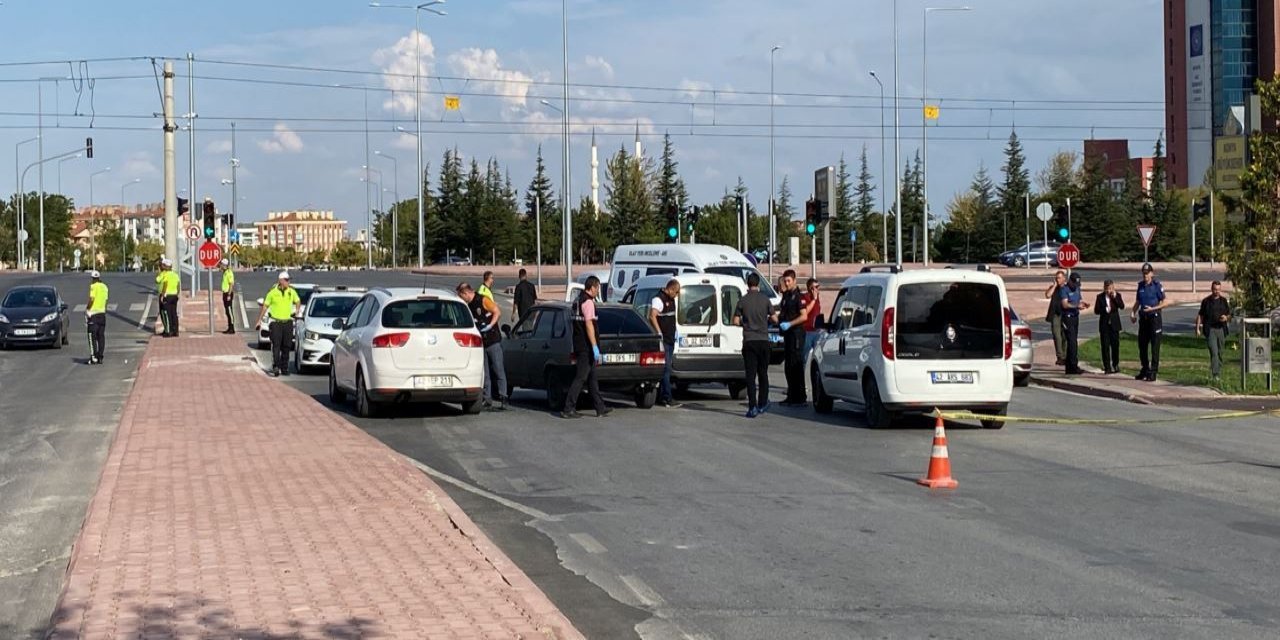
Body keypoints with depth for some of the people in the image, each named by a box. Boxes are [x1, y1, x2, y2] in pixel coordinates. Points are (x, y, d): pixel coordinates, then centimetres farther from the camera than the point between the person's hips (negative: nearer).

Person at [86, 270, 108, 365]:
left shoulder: (93, 286, -11)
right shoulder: (104, 287, 11)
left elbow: (91, 299, -18)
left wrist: (87, 309, -8)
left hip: (94, 313, -7)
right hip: (102, 313, 7)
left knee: (92, 336, -4)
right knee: (101, 336, 8)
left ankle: (94, 357, -9)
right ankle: (100, 357, 8)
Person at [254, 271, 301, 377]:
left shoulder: (292, 292, 5)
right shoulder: (272, 292, -3)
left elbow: (298, 301, 24)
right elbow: (265, 306, 4)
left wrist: (297, 310, 5)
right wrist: (259, 320, 5)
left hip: (288, 322, 3)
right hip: (276, 323, -3)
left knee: (286, 346, 6)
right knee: (276, 346, -10)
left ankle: (284, 368, 16)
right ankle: (275, 368, -12)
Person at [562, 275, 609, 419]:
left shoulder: (577, 300, 15)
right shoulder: (588, 302, -14)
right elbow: (589, 325, -20)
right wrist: (595, 348, -22)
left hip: (579, 345, 10)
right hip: (586, 346, -10)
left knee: (592, 377, 13)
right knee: (581, 377, -7)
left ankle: (600, 408, 17)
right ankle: (568, 409, -7)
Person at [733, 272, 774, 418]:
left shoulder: (742, 301, -3)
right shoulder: (765, 299, -2)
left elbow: (735, 321, -2)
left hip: (749, 342, -1)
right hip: (763, 341, 1)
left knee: (750, 375, -2)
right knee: (763, 374, 15)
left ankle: (753, 407, -11)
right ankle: (762, 404, 22)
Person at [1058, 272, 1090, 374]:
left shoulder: (1077, 289, 15)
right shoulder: (1064, 290, -10)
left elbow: (1080, 299, 23)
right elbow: (1065, 304, -21)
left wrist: (1083, 303, -1)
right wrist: (1077, 306, -33)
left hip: (1075, 317, 8)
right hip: (1067, 318, -8)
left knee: (1074, 342, 10)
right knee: (1072, 342, -13)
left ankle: (1070, 368, 15)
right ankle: (1073, 367, -14)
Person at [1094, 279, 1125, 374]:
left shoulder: (1117, 295, 2)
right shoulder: (1100, 297, 1)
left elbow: (1122, 306, -12)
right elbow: (1096, 310, -2)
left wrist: (1115, 297, -19)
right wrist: (1105, 310, -18)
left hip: (1114, 324, 0)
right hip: (1104, 324, 0)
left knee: (1115, 345, 4)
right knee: (1105, 346, -1)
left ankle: (1115, 365, 17)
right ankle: (1107, 367, 3)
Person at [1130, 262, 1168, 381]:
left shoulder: (1157, 285, -8)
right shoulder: (1141, 285, 8)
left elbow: (1165, 303, -8)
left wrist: (1152, 308, -19)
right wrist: (1133, 312, 2)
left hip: (1154, 317, -6)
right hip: (1143, 318, 6)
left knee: (1154, 346, -3)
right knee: (1142, 345, 10)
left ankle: (1153, 372, 1)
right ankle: (1145, 370, 23)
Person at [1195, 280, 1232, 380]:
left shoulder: (1224, 301, 11)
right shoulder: (1206, 301, 4)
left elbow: (1229, 316, 15)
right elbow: (1200, 315, 8)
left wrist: (1226, 318, -9)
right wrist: (1197, 328, 0)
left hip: (1221, 329, 3)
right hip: (1210, 329, -3)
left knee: (1220, 353, 8)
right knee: (1214, 352, -14)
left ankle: (1219, 374, 20)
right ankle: (1215, 374, -20)